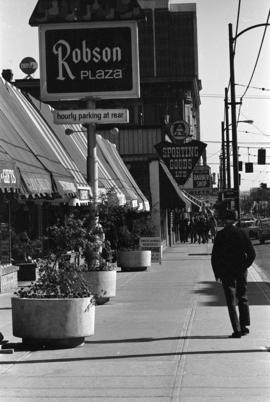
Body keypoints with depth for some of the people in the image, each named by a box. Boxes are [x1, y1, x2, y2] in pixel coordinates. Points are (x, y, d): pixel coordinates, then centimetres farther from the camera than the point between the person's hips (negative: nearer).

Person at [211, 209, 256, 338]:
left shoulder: (220, 235, -7)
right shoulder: (241, 233, -2)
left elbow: (214, 256, -8)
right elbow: (252, 253, -5)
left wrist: (217, 273, 0)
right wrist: (244, 266, 7)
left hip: (226, 272, -2)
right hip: (241, 271, 2)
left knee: (231, 302, 2)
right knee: (243, 298, 18)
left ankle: (237, 330, -3)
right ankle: (244, 326, 14)